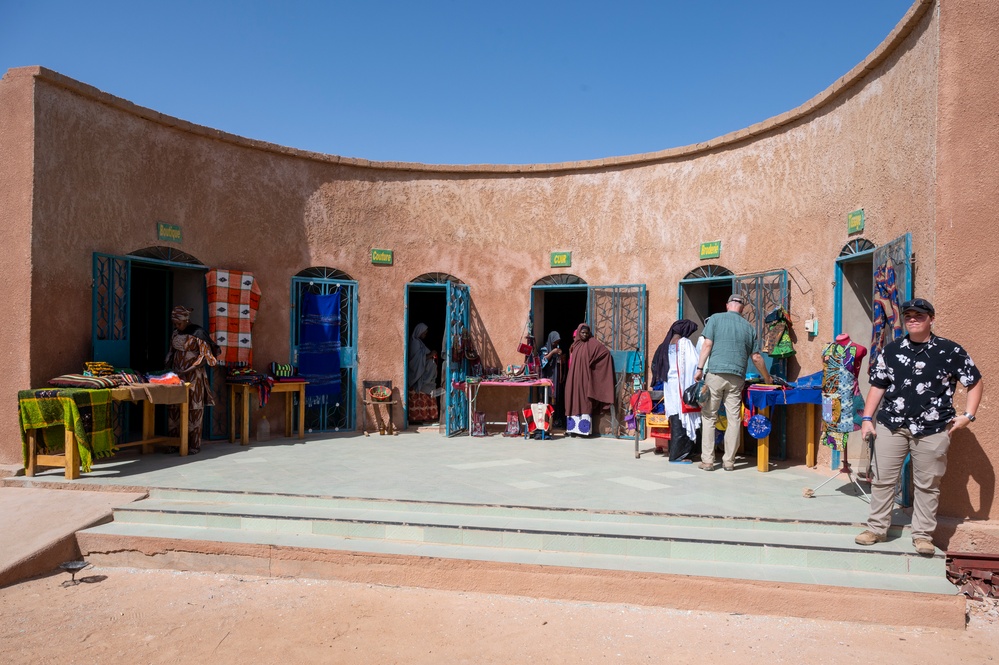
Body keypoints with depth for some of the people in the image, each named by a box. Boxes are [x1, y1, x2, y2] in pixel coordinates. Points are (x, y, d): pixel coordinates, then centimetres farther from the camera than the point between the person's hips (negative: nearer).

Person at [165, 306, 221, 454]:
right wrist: (169, 368, 7)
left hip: (193, 376, -6)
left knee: (193, 409, -2)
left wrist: (186, 371, -17)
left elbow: (204, 357, -13)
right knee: (175, 408, 6)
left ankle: (194, 445, 3)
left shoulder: (197, 333, -11)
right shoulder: (175, 333, 9)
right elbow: (172, 353, 20)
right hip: (177, 375, 6)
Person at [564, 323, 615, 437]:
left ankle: (583, 429, -5)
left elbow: (606, 352, -15)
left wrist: (590, 362, -10)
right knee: (573, 402, 5)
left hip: (585, 379, -6)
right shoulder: (575, 345, 14)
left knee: (584, 402, -6)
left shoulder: (592, 344, -4)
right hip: (573, 379, 6)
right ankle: (573, 429, 10)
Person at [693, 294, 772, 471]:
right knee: (734, 419, 7)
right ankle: (729, 461, 11)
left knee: (709, 417, 4)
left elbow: (707, 344, -4)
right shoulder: (749, 327, 13)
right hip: (737, 377, 2)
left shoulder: (716, 319, 6)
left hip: (715, 373, -2)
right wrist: (767, 378, 27)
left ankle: (707, 461, 3)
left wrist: (700, 369, -3)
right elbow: (756, 357, 15)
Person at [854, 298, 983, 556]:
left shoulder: (951, 351, 0)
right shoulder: (891, 350, 7)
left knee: (927, 485, 7)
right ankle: (877, 529, 18)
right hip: (891, 425, 2)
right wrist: (867, 418, 1)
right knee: (882, 479, 6)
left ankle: (923, 535, 20)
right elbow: (878, 385, 9)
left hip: (932, 429, -2)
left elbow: (975, 382, 7)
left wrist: (968, 415, -4)